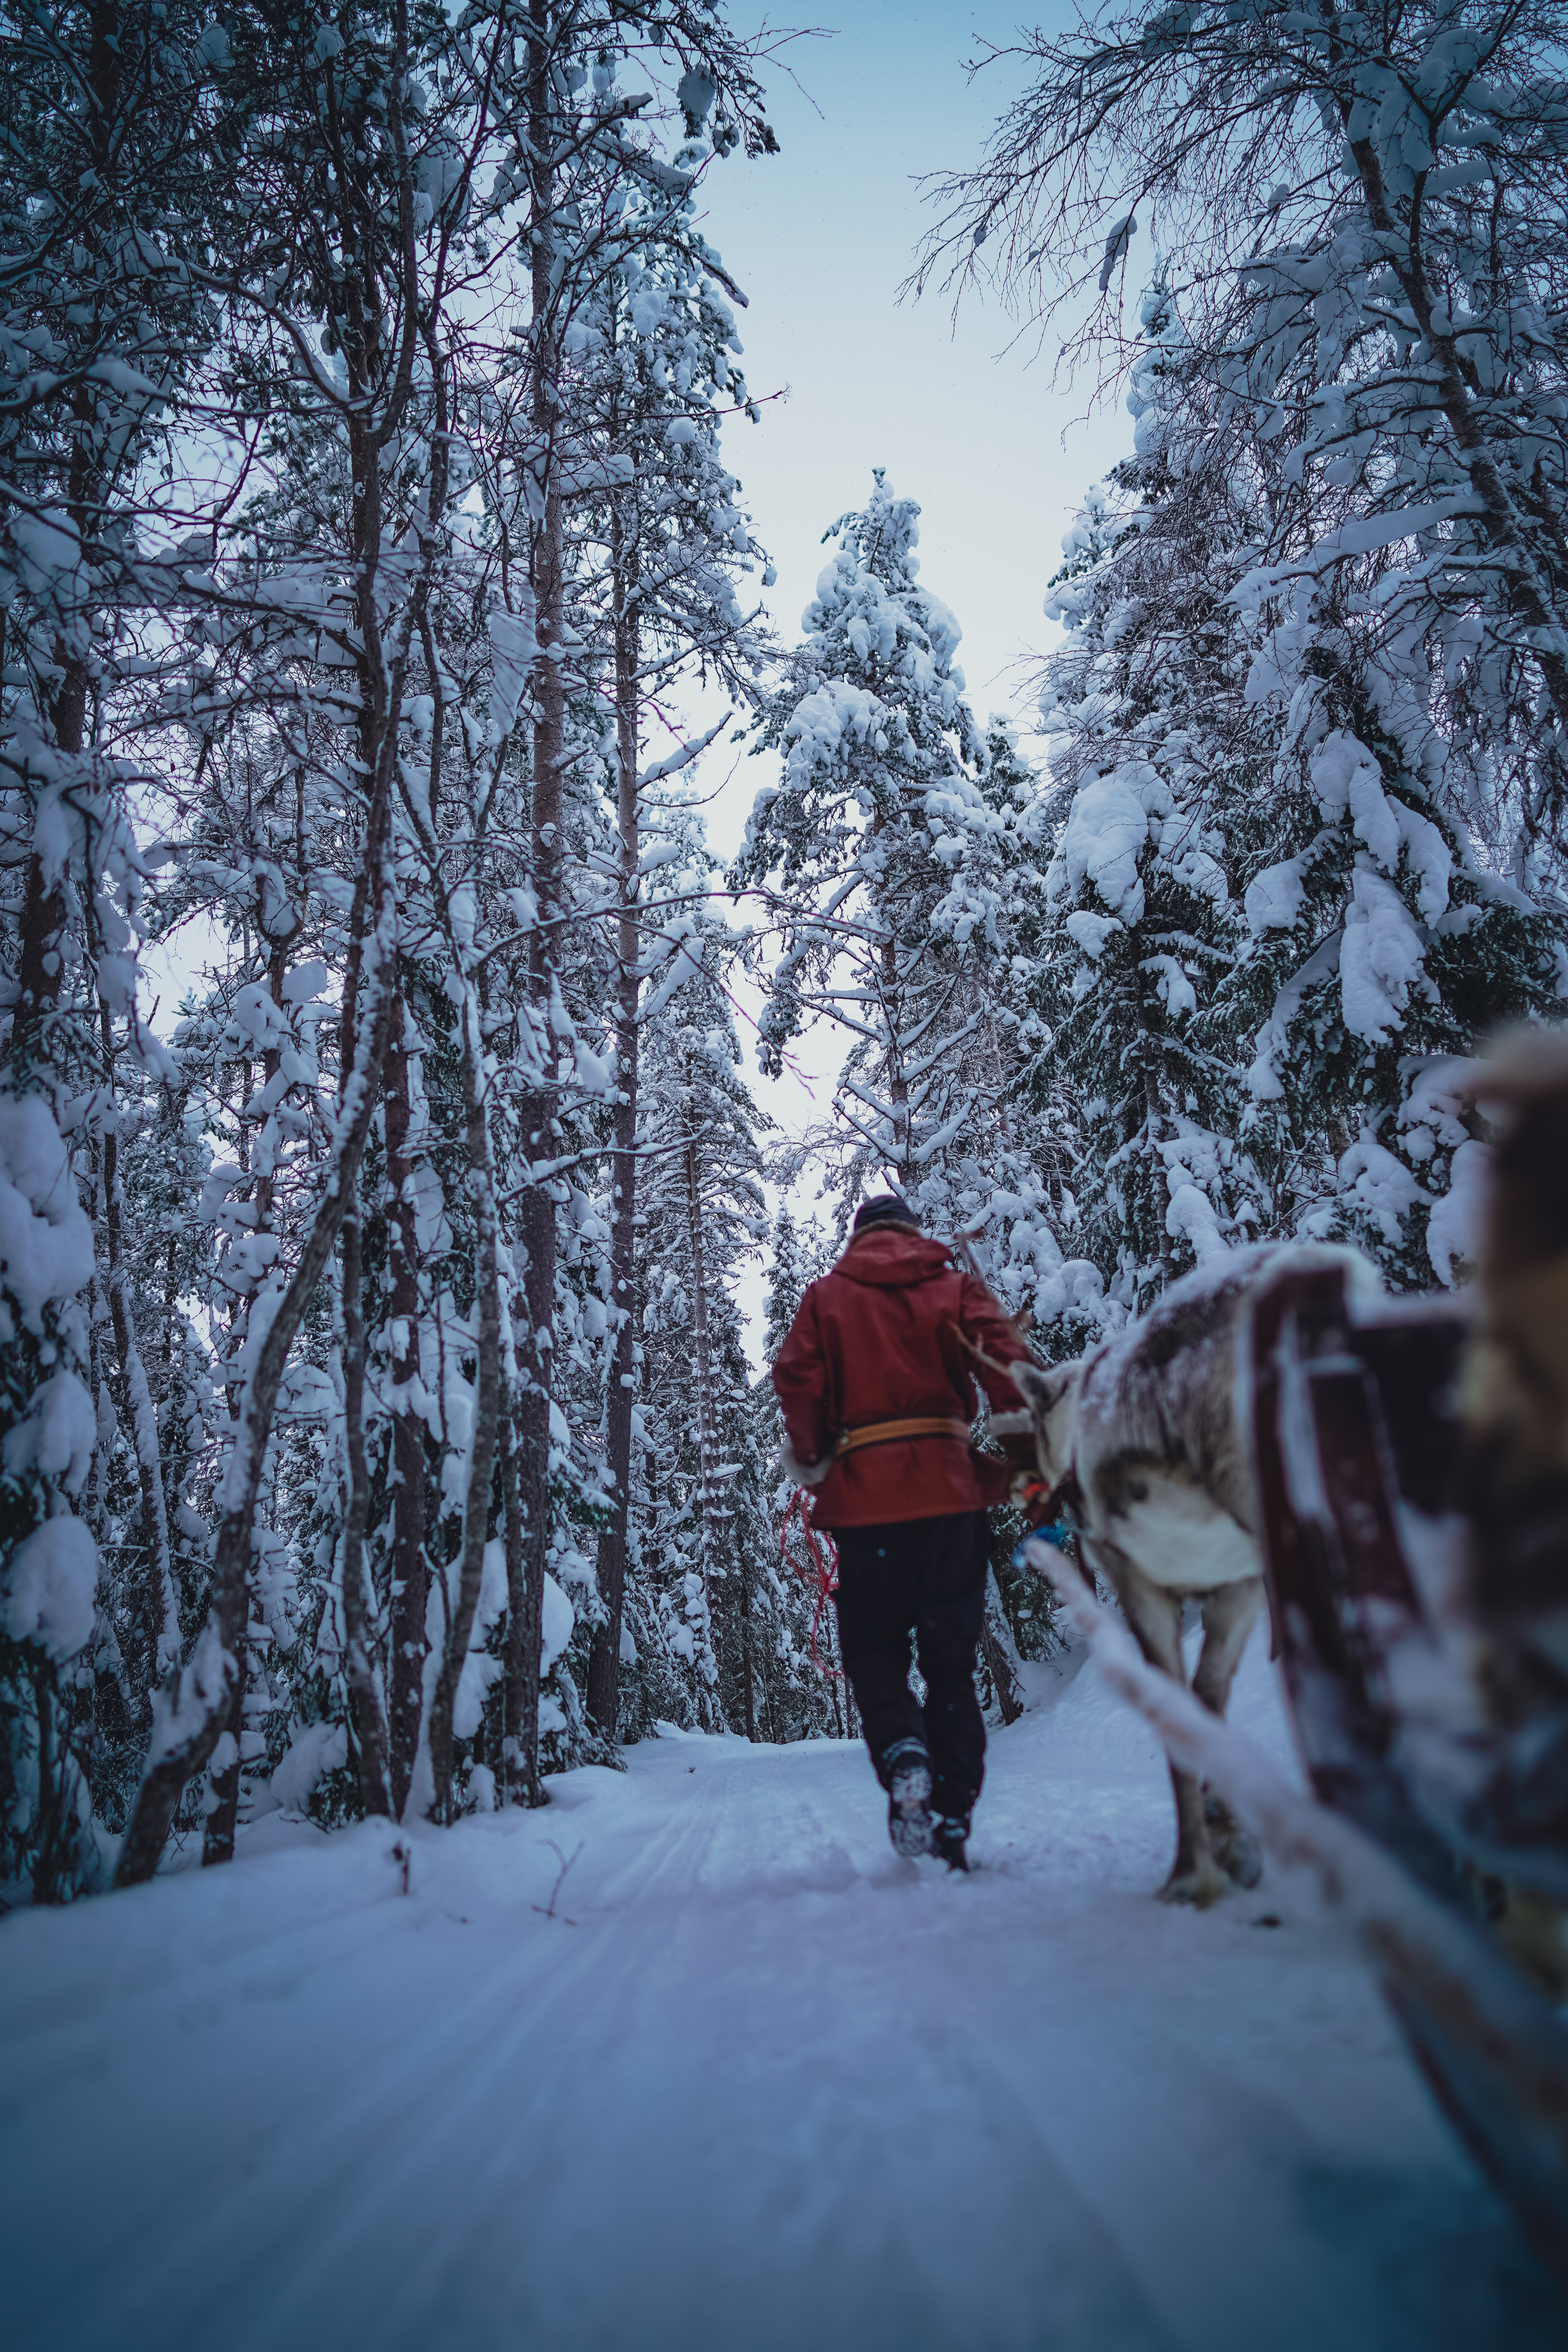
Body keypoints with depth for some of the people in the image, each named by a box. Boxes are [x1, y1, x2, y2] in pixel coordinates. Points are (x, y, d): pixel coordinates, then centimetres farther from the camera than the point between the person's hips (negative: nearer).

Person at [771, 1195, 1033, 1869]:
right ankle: (953, 1815, 6)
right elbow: (1008, 1367, -5)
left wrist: (812, 1463, 8)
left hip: (866, 1495, -1)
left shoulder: (826, 1297, 8)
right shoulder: (957, 1288, 9)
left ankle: (903, 1753, -13)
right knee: (951, 1656, 11)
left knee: (873, 1645, 13)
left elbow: (797, 1382, -3)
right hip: (950, 1490, 1)